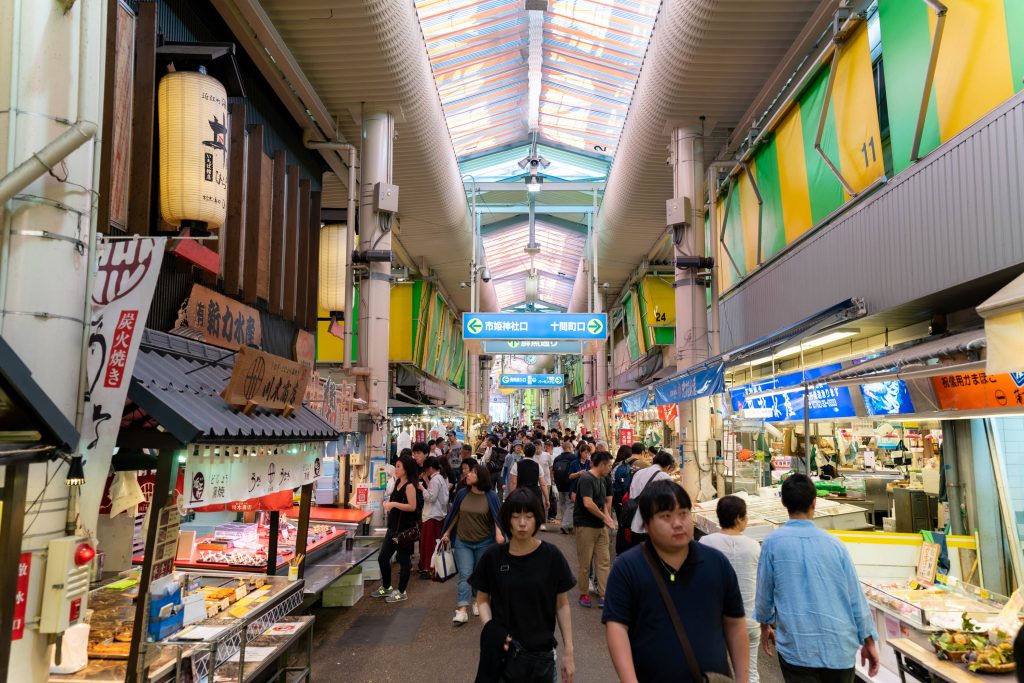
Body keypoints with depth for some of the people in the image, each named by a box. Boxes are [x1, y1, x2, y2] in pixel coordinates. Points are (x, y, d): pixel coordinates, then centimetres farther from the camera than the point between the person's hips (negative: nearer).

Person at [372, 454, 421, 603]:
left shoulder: (409, 486, -16)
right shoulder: (398, 483, 10)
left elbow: (412, 506, -22)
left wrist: (394, 504, -26)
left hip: (405, 529, -9)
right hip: (393, 527, 9)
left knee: (404, 560, 4)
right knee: (383, 558, 14)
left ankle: (401, 592, 17)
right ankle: (386, 587, 32)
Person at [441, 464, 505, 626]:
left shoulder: (491, 496, -9)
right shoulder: (462, 494, -3)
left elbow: (496, 517, -5)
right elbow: (455, 515, 8)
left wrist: (499, 533, -20)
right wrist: (447, 532, 9)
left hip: (484, 543, -1)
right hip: (463, 542, 1)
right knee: (464, 575, -6)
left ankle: (478, 601, 34)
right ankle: (461, 611, -10)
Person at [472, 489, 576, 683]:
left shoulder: (551, 556, -9)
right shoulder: (493, 557, -7)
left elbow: (562, 605, -1)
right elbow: (483, 599, 4)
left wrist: (568, 652, -3)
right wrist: (490, 629, -13)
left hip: (541, 653, 0)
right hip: (502, 651, 0)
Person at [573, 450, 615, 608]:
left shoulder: (602, 480, 12)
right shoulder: (586, 479, -16)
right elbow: (588, 503, -26)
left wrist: (607, 518, 3)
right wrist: (605, 517, -15)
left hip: (600, 526, 8)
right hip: (586, 525, -8)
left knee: (604, 561, 5)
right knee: (585, 563, 4)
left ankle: (603, 595, 10)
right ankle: (584, 594, 17)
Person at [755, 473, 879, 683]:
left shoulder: (773, 543, -8)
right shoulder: (833, 543, -2)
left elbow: (764, 591, 1)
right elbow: (855, 596, 2)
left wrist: (765, 625, 18)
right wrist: (868, 641, 13)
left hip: (797, 647, -3)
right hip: (840, 646, 3)